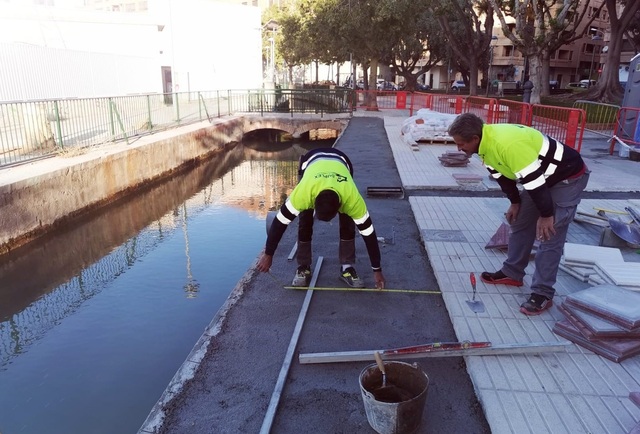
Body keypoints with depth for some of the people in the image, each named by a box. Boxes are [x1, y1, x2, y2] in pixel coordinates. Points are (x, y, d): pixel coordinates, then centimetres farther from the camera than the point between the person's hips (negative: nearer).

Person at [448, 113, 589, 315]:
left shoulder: (508, 144, -36)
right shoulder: (487, 143, -6)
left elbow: (534, 179, -31)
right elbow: (503, 174, 9)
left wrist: (546, 214, -21)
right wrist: (515, 202, 12)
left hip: (568, 177, -10)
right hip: (542, 177, 10)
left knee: (549, 236, -9)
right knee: (520, 222, 14)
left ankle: (542, 294, 0)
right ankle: (512, 273, 28)